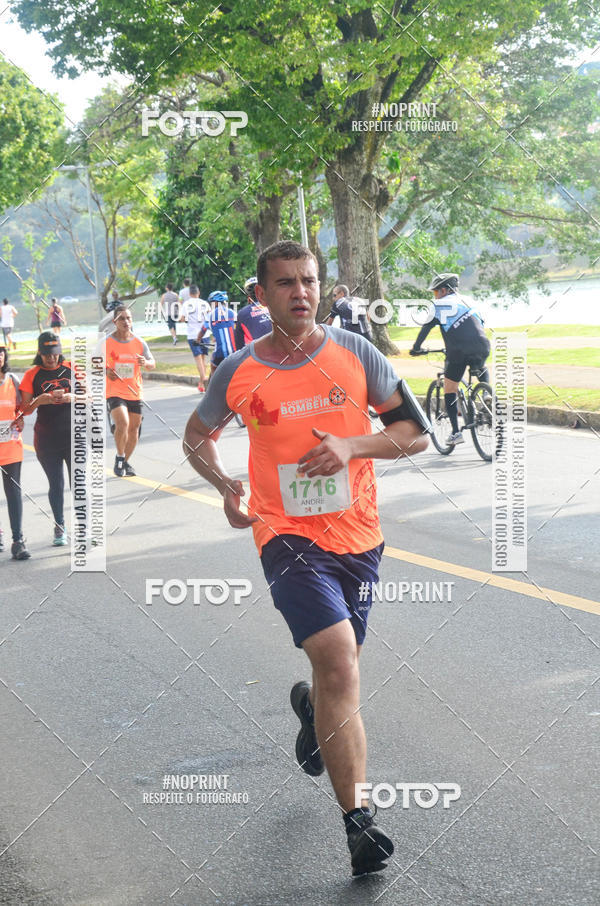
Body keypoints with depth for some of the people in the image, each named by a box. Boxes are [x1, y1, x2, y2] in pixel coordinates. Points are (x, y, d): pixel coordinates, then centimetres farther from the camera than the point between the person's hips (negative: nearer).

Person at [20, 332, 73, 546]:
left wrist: (70, 397, -16)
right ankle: (59, 527, 17)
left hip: (74, 435, 0)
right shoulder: (32, 375, 1)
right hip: (46, 438, 0)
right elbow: (24, 409, -1)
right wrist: (40, 400, -21)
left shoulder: (71, 369, 3)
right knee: (55, 484, 5)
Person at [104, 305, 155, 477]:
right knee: (122, 424, -23)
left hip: (135, 392, 4)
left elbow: (152, 364, 3)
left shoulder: (139, 343, 2)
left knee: (134, 428, 10)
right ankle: (119, 458, -1)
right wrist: (106, 372, -18)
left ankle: (125, 462, 30)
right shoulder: (106, 342, -5)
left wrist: (146, 363, -20)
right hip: (114, 392, -4)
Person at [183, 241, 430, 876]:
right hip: (288, 535, -3)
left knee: (338, 668, 17)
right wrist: (225, 486, -5)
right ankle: (357, 821, -13)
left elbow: (415, 432, 2)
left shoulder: (355, 353, -1)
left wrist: (351, 446, -15)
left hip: (356, 534, 3)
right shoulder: (239, 372, -3)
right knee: (340, 664, -20)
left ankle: (311, 706, 57)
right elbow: (197, 437, 14)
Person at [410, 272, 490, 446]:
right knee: (482, 371, 38)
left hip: (458, 352, -5)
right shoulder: (467, 300, 24)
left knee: (450, 388, 10)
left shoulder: (440, 304, 7)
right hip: (481, 347, 5)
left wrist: (416, 348, 18)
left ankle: (456, 432, 3)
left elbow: (426, 327, 6)